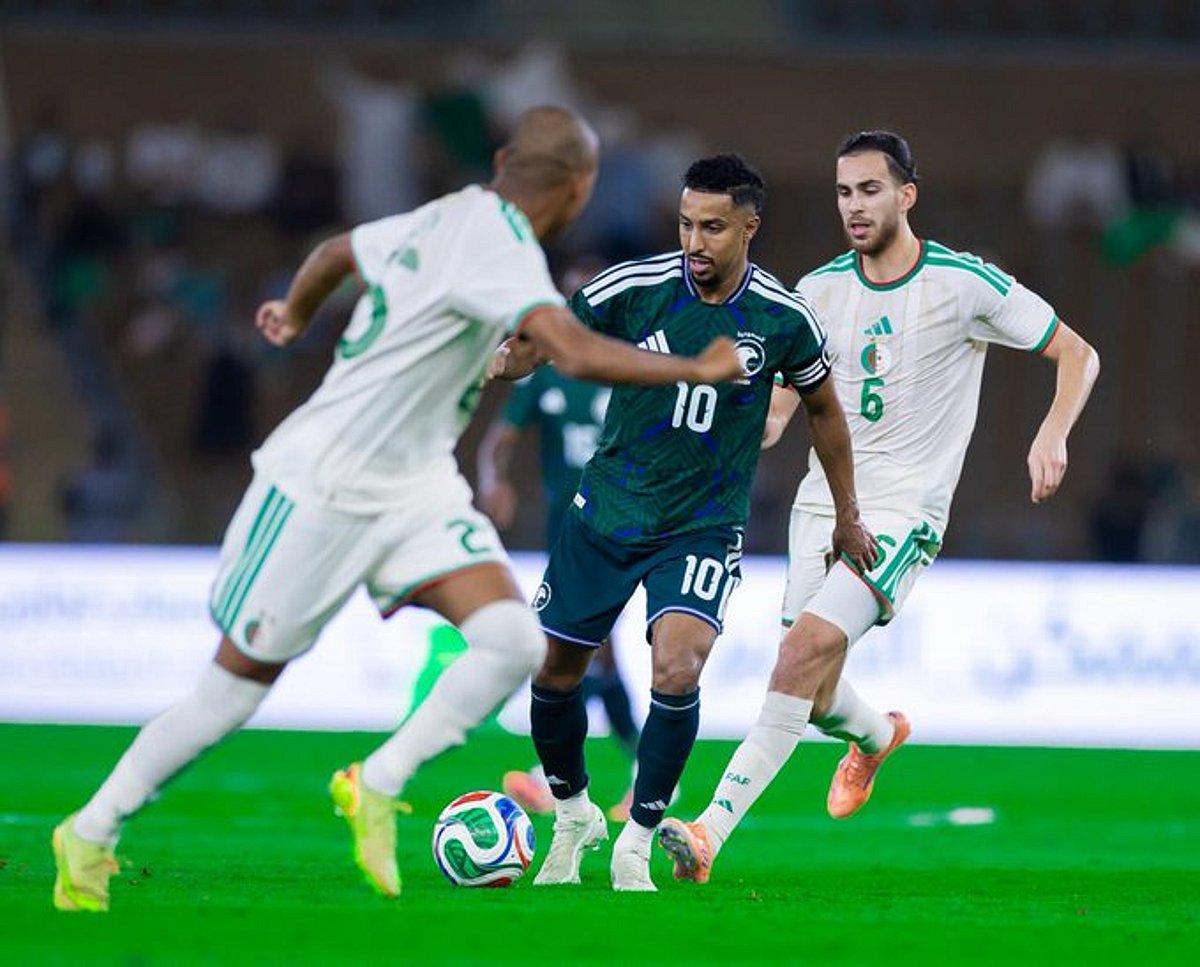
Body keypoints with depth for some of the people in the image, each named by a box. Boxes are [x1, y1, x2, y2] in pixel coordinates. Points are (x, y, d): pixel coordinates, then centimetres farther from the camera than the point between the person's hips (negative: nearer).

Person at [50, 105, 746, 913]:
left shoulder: (453, 217, 5)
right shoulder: (498, 244, -22)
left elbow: (339, 250, 23)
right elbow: (576, 354, -35)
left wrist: (294, 315, 43)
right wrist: (697, 371, -25)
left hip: (417, 487, 8)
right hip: (325, 488, -8)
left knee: (514, 643, -14)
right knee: (234, 693, 3)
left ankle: (376, 787, -1)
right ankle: (90, 833, 18)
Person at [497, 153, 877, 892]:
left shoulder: (783, 319, -11)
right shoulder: (633, 288, -13)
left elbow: (823, 408, 7)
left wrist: (849, 517, 15)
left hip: (705, 525, -2)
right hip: (607, 509, 2)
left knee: (677, 671, -23)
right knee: (555, 672, 8)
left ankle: (637, 845, -5)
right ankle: (573, 815, 36)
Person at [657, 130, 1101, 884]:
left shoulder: (966, 284, -8)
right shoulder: (821, 290, 5)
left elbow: (1078, 354, -1)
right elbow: (785, 399, 16)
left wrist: (1052, 437, -17)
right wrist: (760, 428, -7)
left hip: (903, 511, -5)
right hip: (823, 503, 5)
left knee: (809, 645, -24)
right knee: (814, 694, 5)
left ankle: (714, 830, -28)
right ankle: (875, 736, 44)